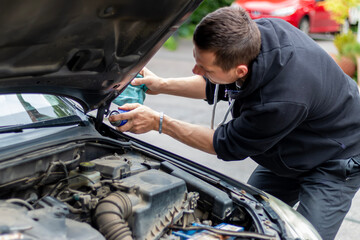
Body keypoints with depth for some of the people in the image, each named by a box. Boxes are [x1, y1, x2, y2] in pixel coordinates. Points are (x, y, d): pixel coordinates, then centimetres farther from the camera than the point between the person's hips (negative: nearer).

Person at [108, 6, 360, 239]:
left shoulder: (283, 100, -44)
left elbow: (228, 145, -25)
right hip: (287, 155, 8)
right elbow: (217, 87, 2)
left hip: (335, 161, -7)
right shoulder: (256, 31, -21)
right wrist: (162, 85, -4)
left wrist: (158, 122, -23)